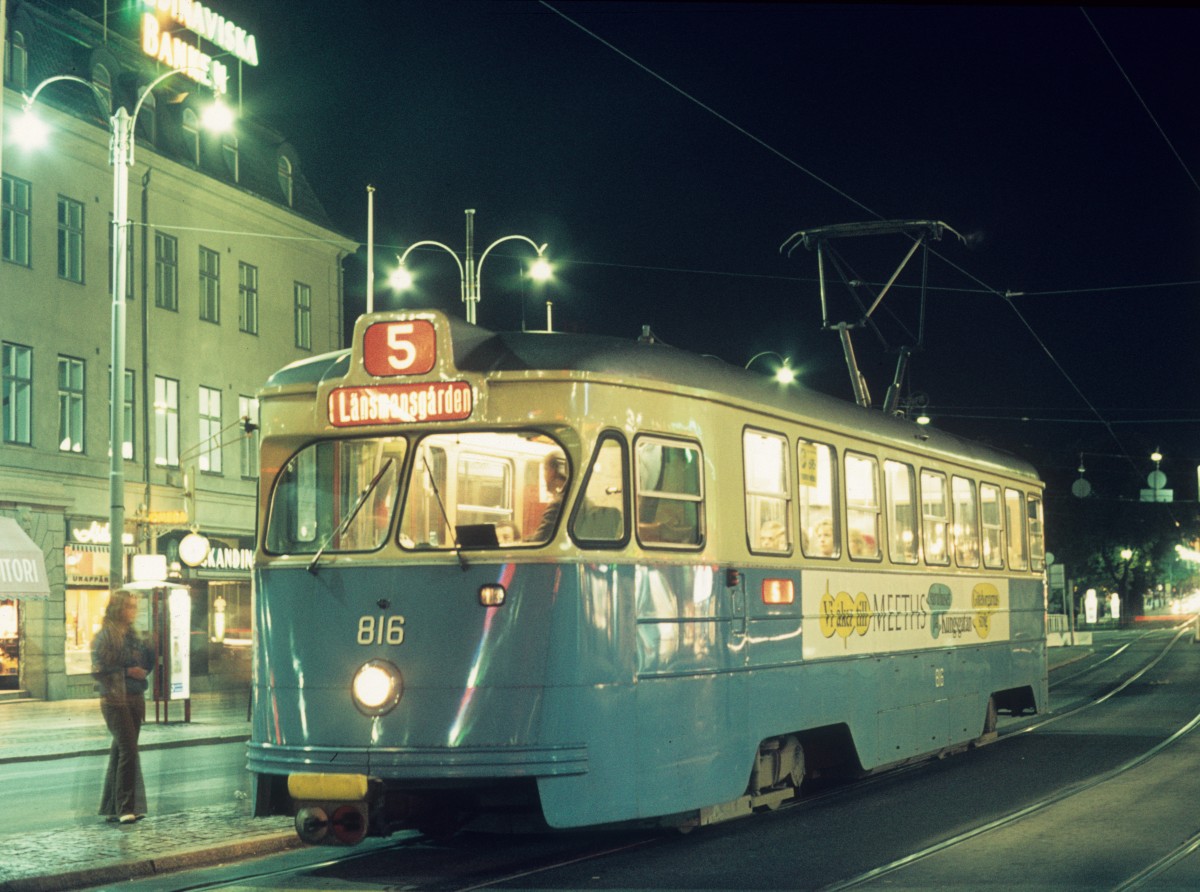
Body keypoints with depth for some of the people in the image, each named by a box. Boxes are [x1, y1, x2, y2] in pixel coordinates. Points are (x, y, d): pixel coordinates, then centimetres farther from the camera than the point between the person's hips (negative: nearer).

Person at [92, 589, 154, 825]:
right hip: (115, 701, -7)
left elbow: (147, 663, 24)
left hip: (135, 698, 7)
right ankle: (126, 807, -10)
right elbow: (98, 669, -14)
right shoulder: (105, 636, -7)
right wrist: (126, 672, -15)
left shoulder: (132, 635, 14)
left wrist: (142, 670, 4)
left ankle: (111, 807, 14)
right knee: (128, 750, -13)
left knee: (120, 752, 9)